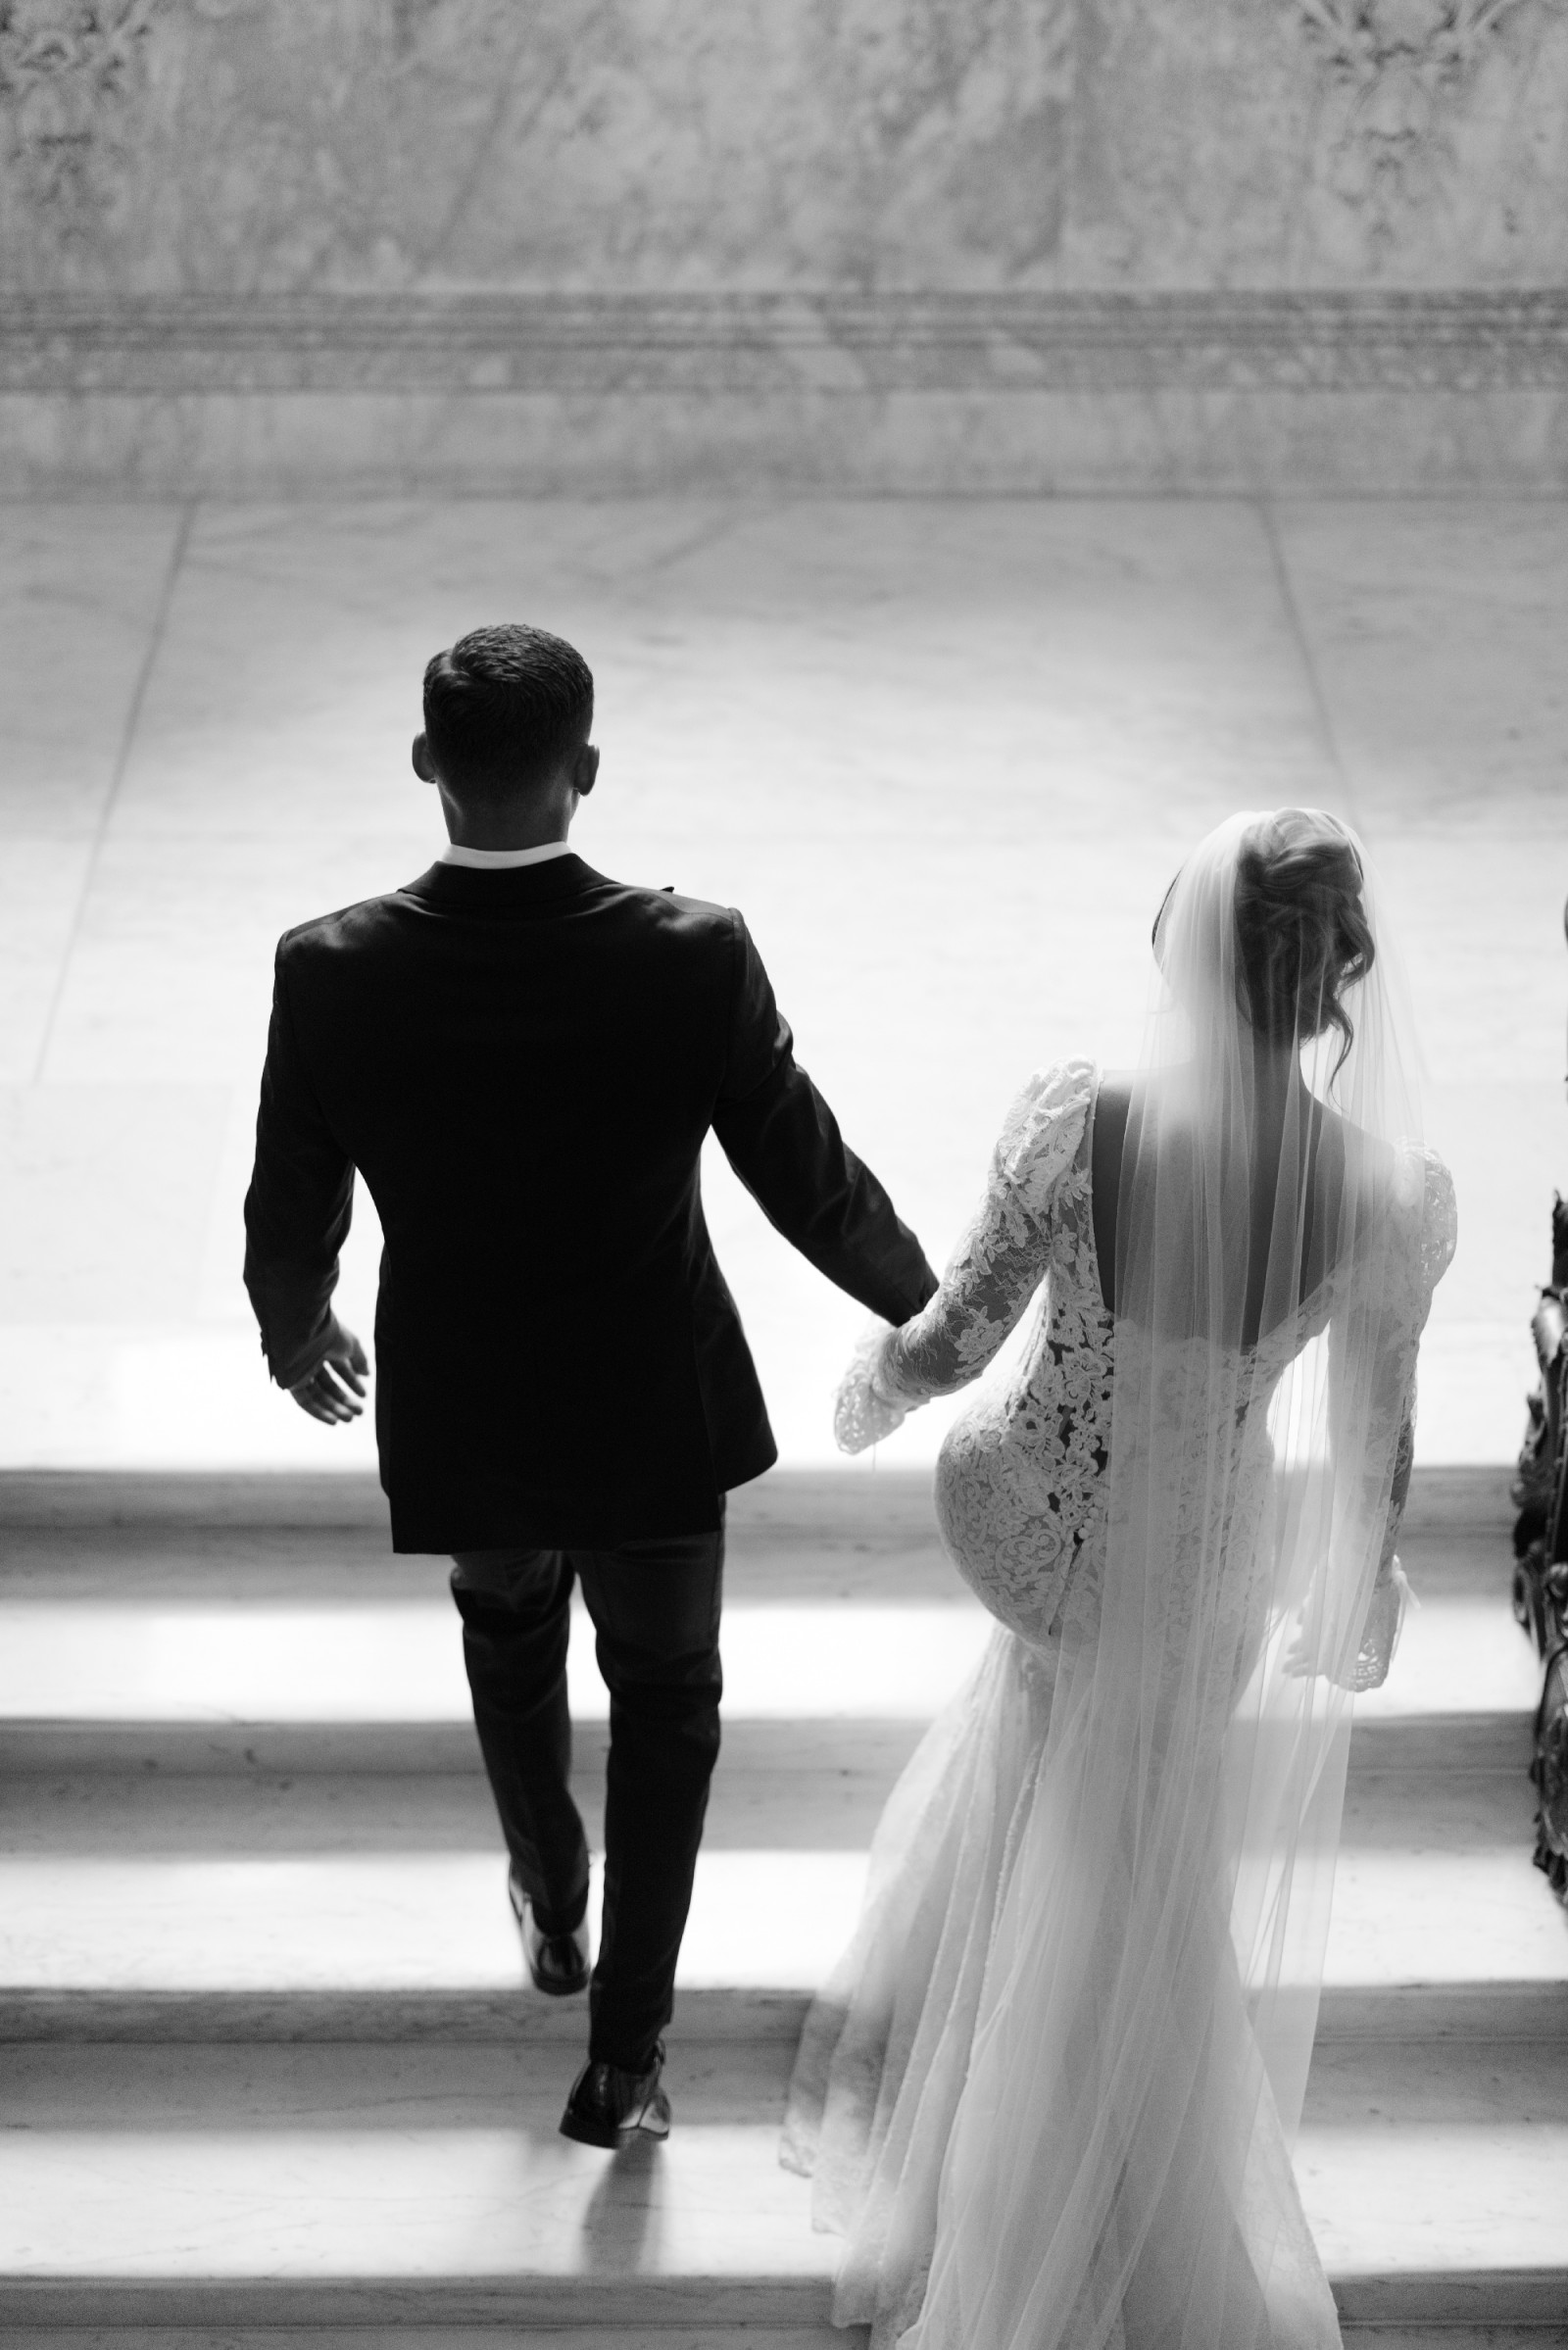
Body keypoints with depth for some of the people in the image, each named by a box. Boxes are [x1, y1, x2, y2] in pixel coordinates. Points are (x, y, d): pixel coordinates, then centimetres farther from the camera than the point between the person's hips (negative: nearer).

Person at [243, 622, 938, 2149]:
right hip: (658, 1416, -1)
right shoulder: (695, 956, -25)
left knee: (507, 1633, 33)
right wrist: (924, 1303, 7)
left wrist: (295, 1336, 14)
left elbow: (291, 1223, -9)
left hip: (461, 1421, 1)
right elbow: (811, 1183, -13)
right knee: (664, 1694, 23)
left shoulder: (331, 974, -22)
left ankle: (552, 1907, 53)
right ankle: (626, 2048, 25)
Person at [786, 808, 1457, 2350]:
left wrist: (865, 1394, 8)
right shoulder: (1393, 1196, -27)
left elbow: (948, 1342, -16)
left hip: (1014, 1519, 1)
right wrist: (1363, 1596, 10)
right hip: (1198, 1581, -1)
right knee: (1139, 1890, 27)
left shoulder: (1073, 1124, -29)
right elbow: (1371, 1445, -11)